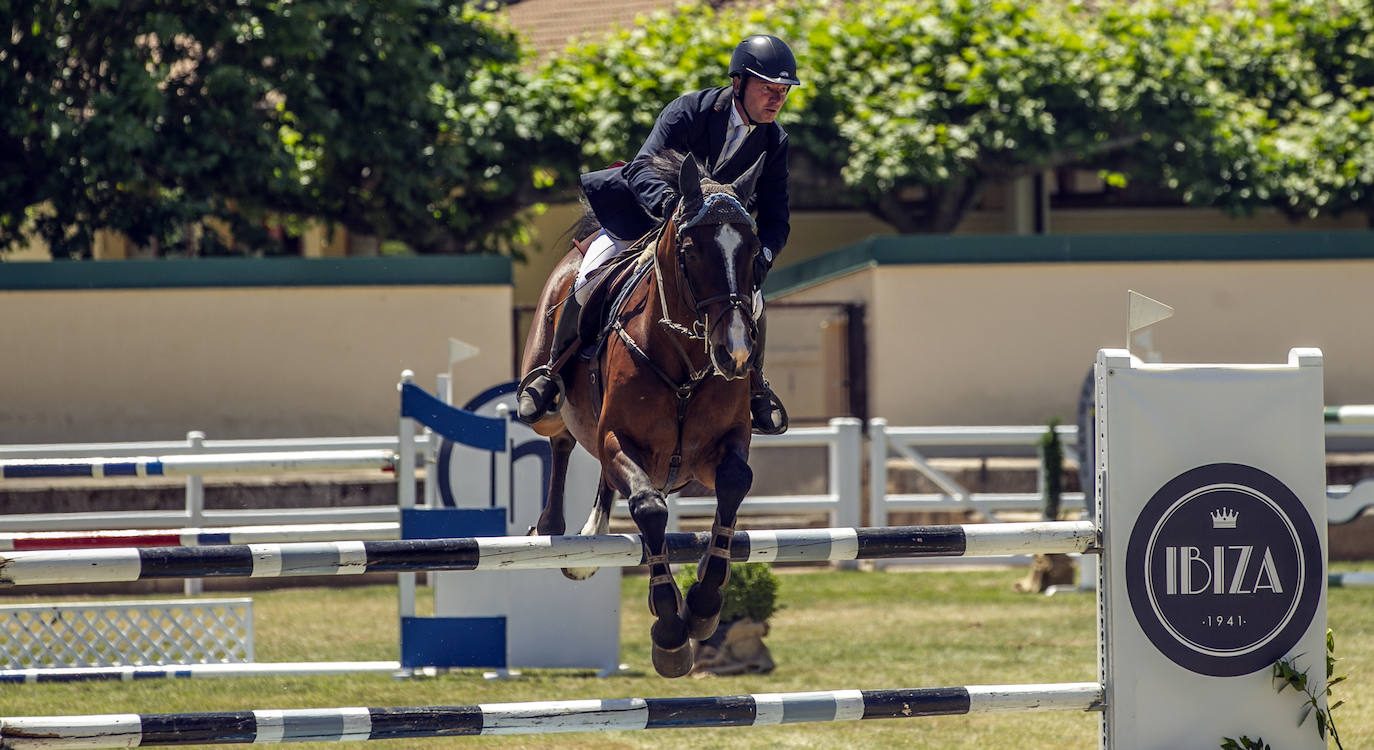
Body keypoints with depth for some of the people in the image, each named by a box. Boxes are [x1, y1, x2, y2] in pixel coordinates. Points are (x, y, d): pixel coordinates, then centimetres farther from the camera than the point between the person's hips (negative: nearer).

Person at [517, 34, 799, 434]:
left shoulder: (774, 142, -9)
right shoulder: (688, 111, -20)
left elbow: (775, 220, -7)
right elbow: (642, 168, -30)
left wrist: (761, 255, -29)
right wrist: (667, 200, -53)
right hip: (643, 217, -2)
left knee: (749, 300, -21)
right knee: (589, 281, -24)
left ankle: (754, 386, 9)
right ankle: (554, 370, 2)